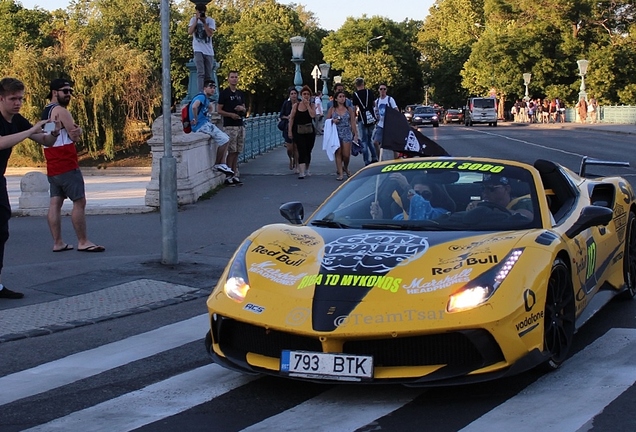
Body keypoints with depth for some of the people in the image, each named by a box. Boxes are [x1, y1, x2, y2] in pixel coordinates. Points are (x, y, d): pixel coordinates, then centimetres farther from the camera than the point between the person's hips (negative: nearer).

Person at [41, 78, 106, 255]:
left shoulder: (46, 111, 19)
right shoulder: (60, 111, -10)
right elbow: (76, 135, -8)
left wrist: (73, 133, -1)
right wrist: (76, 131, 11)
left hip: (53, 166, 9)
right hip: (66, 165, -9)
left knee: (55, 203, 5)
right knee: (80, 202, -6)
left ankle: (57, 242, 5)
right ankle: (83, 242, -6)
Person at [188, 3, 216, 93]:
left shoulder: (210, 20, 5)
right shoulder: (193, 19, 6)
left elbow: (210, 34, -9)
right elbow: (190, 32, -8)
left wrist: (204, 22, -13)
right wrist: (196, 20, -11)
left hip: (209, 51, 2)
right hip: (198, 50, -2)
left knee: (208, 75, 5)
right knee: (201, 73, -17)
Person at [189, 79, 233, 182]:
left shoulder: (207, 99, 22)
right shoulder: (201, 97, -11)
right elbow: (194, 106, -32)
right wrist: (195, 119, -21)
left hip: (206, 124, 11)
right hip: (202, 126, -11)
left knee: (225, 139, 6)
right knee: (224, 140, -14)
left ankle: (222, 164, -1)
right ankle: (217, 165, -4)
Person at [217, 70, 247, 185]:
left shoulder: (241, 93, 17)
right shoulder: (224, 93, -1)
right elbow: (219, 110, -3)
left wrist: (242, 109, 0)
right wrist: (230, 114, -16)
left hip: (240, 125, 6)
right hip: (229, 126, -6)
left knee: (237, 152, 6)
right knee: (231, 151, -9)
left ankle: (235, 176, 9)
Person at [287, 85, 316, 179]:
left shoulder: (312, 105, 3)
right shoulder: (296, 105, 1)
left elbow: (313, 115, -16)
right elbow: (291, 118, 3)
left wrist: (307, 105, -13)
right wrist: (290, 130, -1)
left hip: (310, 131, 2)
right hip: (298, 132, -2)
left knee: (308, 151, 12)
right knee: (302, 152, -12)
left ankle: (306, 169, 32)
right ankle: (301, 172, -17)